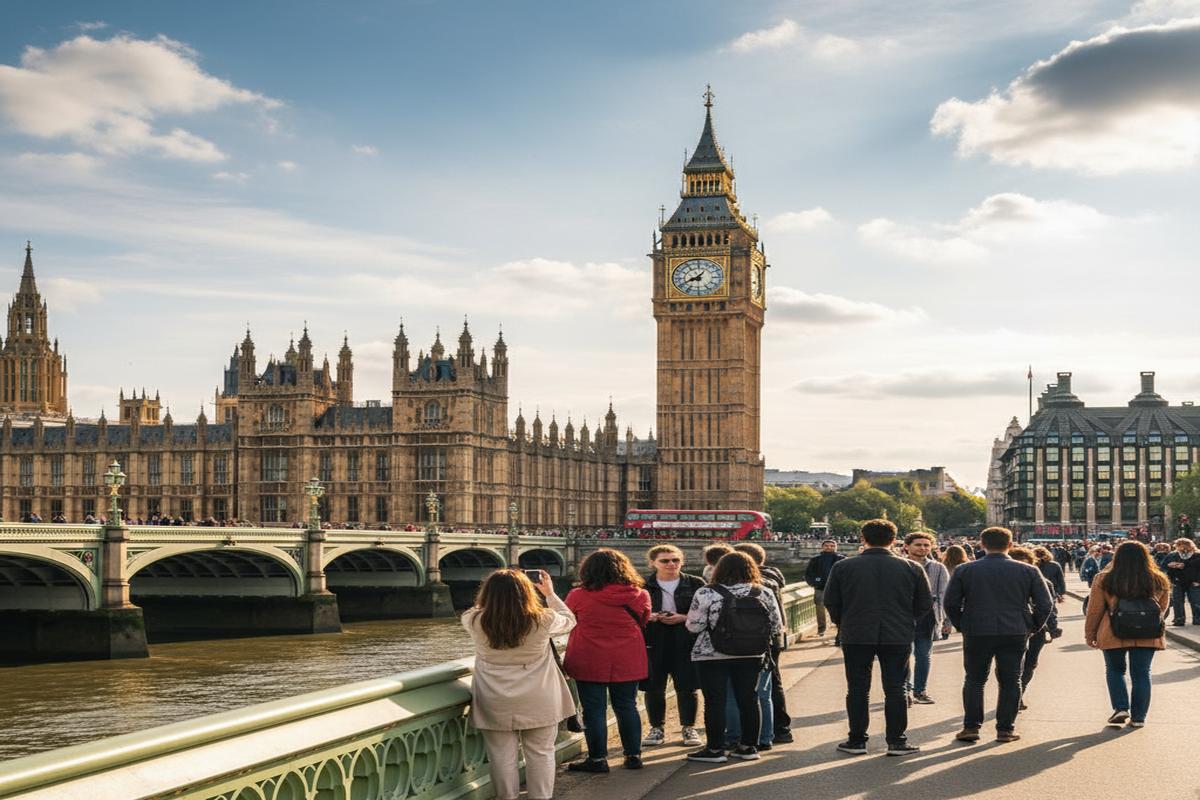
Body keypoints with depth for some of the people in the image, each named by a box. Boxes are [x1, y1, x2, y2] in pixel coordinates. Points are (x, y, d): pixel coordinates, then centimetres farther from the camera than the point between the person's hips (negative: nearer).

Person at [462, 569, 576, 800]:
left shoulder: (475, 622, -12)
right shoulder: (543, 620, -13)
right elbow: (569, 620, 8)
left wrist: (496, 591, 18)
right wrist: (550, 593, 19)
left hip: (496, 704, 0)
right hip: (539, 702, 0)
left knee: (502, 756, 9)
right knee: (541, 754, 11)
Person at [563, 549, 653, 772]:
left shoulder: (578, 596, -11)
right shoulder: (640, 596, -5)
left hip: (589, 662, -3)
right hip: (628, 662, 3)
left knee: (594, 710, 5)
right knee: (627, 707, 14)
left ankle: (597, 758, 8)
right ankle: (633, 755, 19)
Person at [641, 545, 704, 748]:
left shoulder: (696, 584, 4)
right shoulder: (643, 586, 4)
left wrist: (683, 618, -12)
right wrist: (648, 617, -14)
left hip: (686, 642, 0)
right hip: (653, 643, 1)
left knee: (687, 687, 3)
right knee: (654, 688, 4)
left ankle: (689, 728, 17)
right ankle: (657, 728, 18)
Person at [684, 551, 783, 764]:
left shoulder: (706, 594, -11)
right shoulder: (764, 594, -2)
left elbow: (694, 626, -10)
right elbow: (777, 627, 2)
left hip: (712, 656, -3)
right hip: (752, 656, 3)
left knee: (714, 702, 3)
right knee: (748, 700, 12)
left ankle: (715, 749, 6)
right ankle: (749, 746, 17)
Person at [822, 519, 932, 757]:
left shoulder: (843, 567, -4)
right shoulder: (911, 568, -1)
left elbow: (830, 602, 1)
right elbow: (925, 605, 3)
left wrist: (843, 624, 17)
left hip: (856, 637, 0)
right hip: (898, 638, 1)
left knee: (858, 690, 8)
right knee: (895, 689, 8)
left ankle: (856, 740, 11)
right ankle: (897, 741, 8)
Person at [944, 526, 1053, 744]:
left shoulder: (964, 571, 0)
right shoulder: (1028, 571, 0)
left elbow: (951, 603, 1)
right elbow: (1045, 604, 1)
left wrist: (962, 626, 12)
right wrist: (1033, 626, 13)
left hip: (976, 634, 0)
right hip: (1015, 634, 0)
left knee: (974, 680, 11)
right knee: (1010, 682, 9)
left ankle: (971, 727, 7)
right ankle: (1006, 729, 9)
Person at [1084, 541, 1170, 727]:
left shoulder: (1104, 580, -8)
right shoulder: (1159, 582, -3)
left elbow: (1095, 610, -3)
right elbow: (1162, 609, 11)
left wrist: (1090, 634, 9)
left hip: (1114, 635, -1)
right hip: (1147, 636, 1)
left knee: (1115, 670, 19)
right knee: (1141, 674, 12)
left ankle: (1121, 707, 7)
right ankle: (1138, 717, 13)